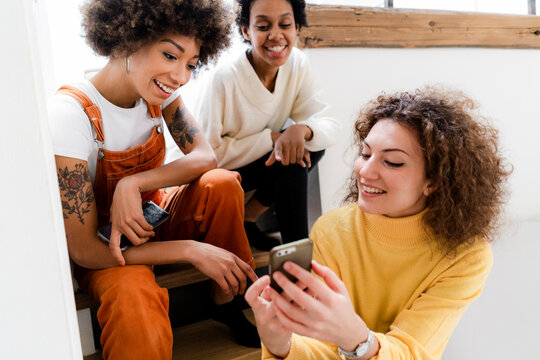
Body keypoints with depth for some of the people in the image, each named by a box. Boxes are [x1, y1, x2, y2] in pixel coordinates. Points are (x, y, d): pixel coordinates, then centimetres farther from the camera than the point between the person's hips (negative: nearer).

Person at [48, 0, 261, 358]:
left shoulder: (158, 91, -10)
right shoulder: (70, 114, -29)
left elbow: (206, 157, -17)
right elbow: (84, 250, -28)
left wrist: (133, 183, -33)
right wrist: (191, 250, -30)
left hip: (152, 215, 6)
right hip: (106, 249, -6)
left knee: (223, 184, -22)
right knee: (136, 309, -38)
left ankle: (226, 302, -1)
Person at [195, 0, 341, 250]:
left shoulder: (296, 64, -10)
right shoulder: (224, 79, -26)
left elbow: (330, 126, -12)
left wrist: (302, 130, -35)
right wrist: (271, 138, -27)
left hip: (263, 164, 6)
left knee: (313, 143, -16)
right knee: (290, 162, -26)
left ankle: (248, 217, -3)